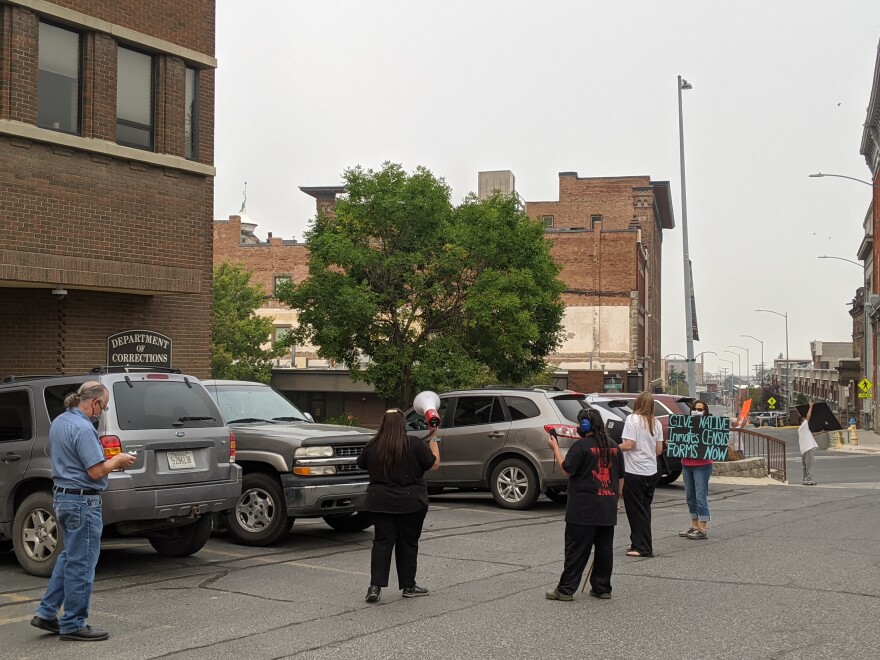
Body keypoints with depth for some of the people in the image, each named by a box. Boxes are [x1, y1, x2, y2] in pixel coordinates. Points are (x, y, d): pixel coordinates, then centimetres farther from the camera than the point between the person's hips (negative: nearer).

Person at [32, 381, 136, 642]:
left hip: (62, 497, 10)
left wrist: (109, 461, 15)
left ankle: (46, 613, 21)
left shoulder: (58, 422, 11)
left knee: (70, 557, 20)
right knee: (81, 563, 0)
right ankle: (73, 625, 9)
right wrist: (117, 461, -4)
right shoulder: (83, 428, -20)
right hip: (82, 501, -10)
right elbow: (96, 471, -21)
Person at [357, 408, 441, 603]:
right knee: (408, 543, 10)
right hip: (410, 503, -2)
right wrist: (433, 438, 7)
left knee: (382, 542, 4)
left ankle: (375, 586, -7)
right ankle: (408, 586, 17)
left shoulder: (373, 446, -2)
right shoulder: (415, 444, -10)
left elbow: (361, 465, 15)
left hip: (380, 503, 2)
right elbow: (434, 464, 0)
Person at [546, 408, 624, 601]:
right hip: (607, 508, 6)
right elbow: (620, 478, 15)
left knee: (577, 549, -3)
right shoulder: (613, 447, 11)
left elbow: (567, 470, -11)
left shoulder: (581, 446, -10)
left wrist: (555, 449, -4)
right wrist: (616, 498, 25)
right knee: (604, 548, 11)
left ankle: (566, 589, 0)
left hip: (583, 508, -6)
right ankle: (602, 588, 15)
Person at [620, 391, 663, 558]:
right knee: (645, 509, 15)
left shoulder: (633, 419, -10)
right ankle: (638, 543, 21)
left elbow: (629, 444, -17)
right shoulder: (656, 423, 7)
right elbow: (659, 450, 8)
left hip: (634, 471, -6)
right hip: (651, 471, 6)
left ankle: (643, 548, 0)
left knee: (636, 510, 0)